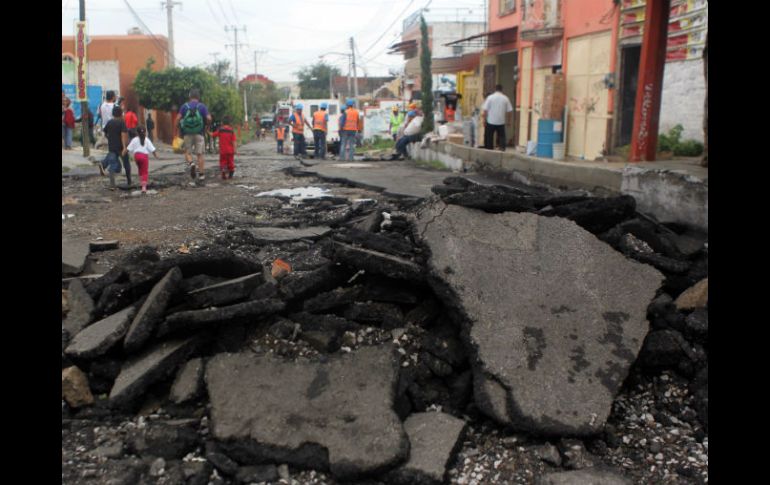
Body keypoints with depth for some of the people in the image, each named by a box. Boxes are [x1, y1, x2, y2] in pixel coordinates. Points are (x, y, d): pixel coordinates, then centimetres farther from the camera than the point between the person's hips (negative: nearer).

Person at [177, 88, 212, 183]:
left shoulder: (184, 106, 4)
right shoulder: (202, 106, 1)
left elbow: (178, 118, -4)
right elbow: (209, 119, -9)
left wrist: (178, 131, 7)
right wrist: (206, 125, 12)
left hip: (187, 134, 0)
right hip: (199, 133, 0)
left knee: (187, 152, 12)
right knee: (200, 154, 5)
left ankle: (191, 163, -19)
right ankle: (201, 174, 5)